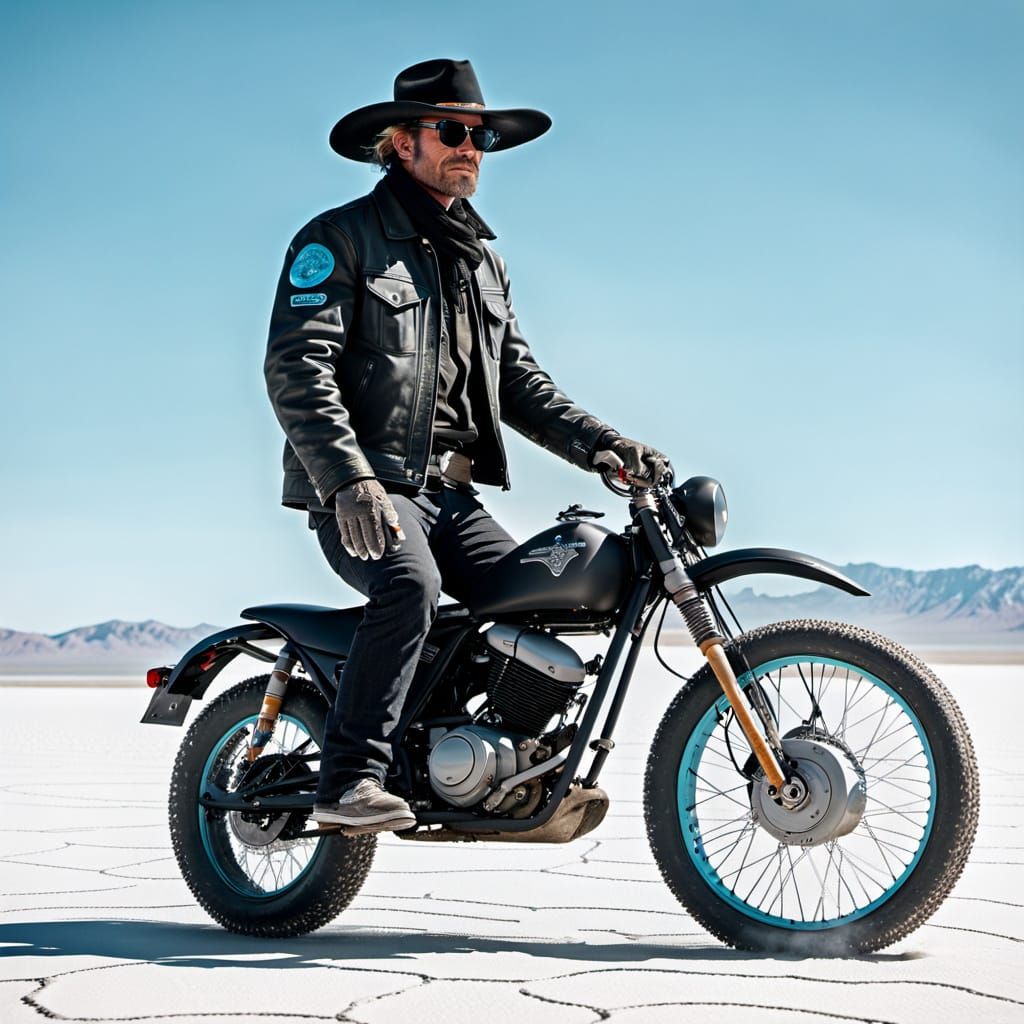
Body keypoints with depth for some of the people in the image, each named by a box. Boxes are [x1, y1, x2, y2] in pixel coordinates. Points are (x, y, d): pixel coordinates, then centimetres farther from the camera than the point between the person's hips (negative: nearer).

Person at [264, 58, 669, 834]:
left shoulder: (484, 261, 22)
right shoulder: (341, 239, -2)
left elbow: (521, 382, 19)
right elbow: (297, 368, -13)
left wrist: (602, 444, 1)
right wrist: (350, 479, -28)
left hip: (450, 492, 7)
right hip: (364, 492, -7)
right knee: (410, 586, -34)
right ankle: (349, 780, -30)